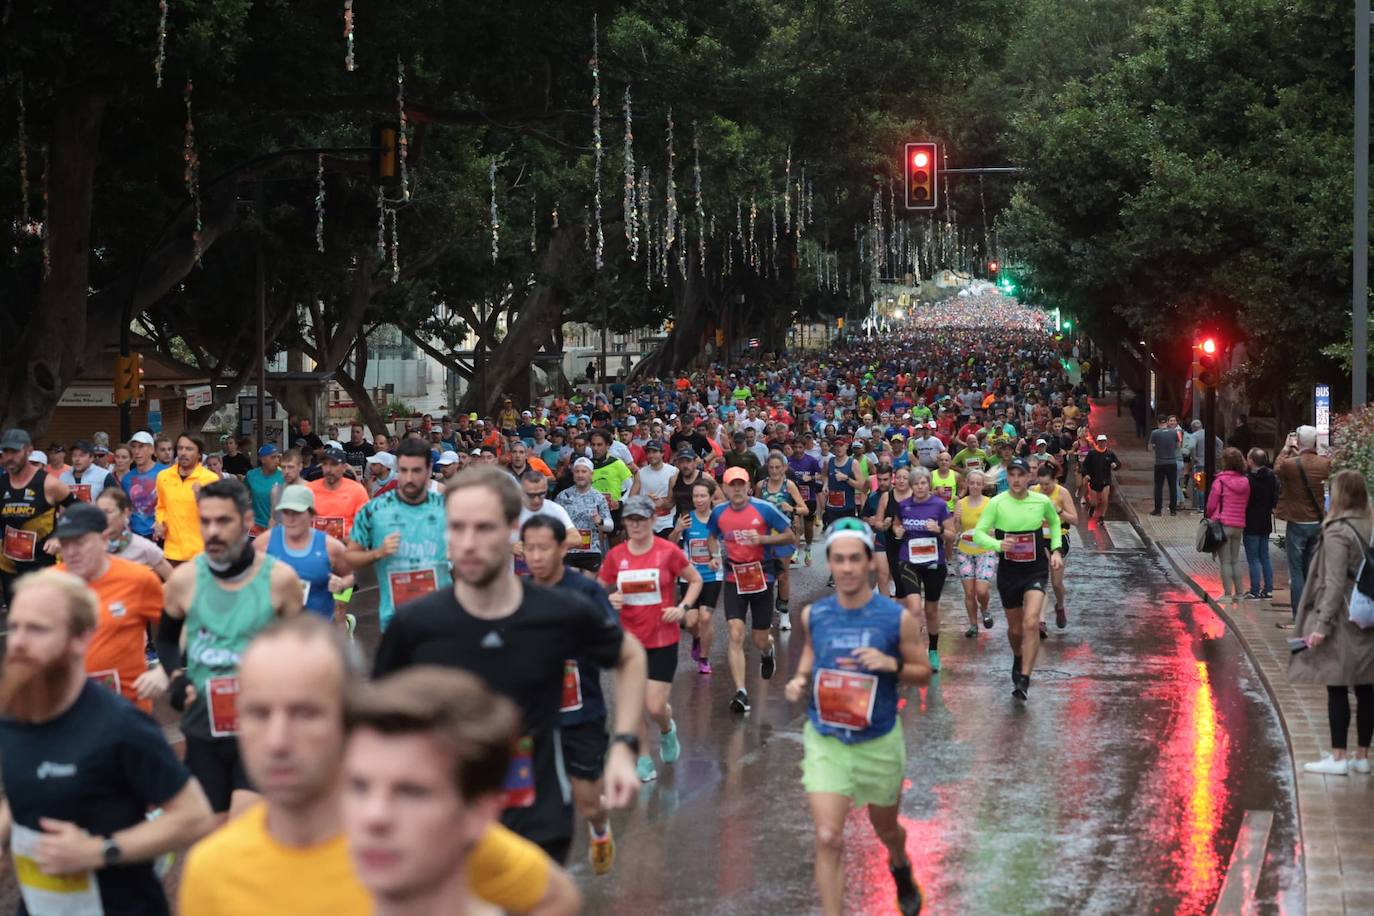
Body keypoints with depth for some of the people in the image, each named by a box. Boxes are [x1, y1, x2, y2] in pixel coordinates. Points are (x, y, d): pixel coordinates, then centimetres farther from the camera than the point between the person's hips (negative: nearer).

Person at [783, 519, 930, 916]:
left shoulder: (898, 618, -12)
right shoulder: (813, 615, -5)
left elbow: (924, 673, -3)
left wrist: (891, 664, -23)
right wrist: (800, 680, -5)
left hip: (880, 742, 0)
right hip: (825, 741, 0)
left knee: (886, 829, 23)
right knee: (828, 839, -14)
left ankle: (901, 869, 58)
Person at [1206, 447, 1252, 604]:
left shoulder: (1220, 481, -12)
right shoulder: (1245, 482, 2)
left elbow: (1211, 505, -8)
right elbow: (1246, 504, 7)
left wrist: (1210, 517, 11)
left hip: (1223, 524, -5)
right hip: (1239, 525, 5)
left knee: (1225, 561, 0)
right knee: (1235, 560, 15)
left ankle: (1227, 594, -1)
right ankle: (1238, 593, 15)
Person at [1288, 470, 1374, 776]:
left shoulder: (1337, 532, -14)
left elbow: (1335, 584, -18)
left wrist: (1322, 624, -17)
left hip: (1343, 623, -7)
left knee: (1337, 690, -2)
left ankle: (1337, 757, 0)